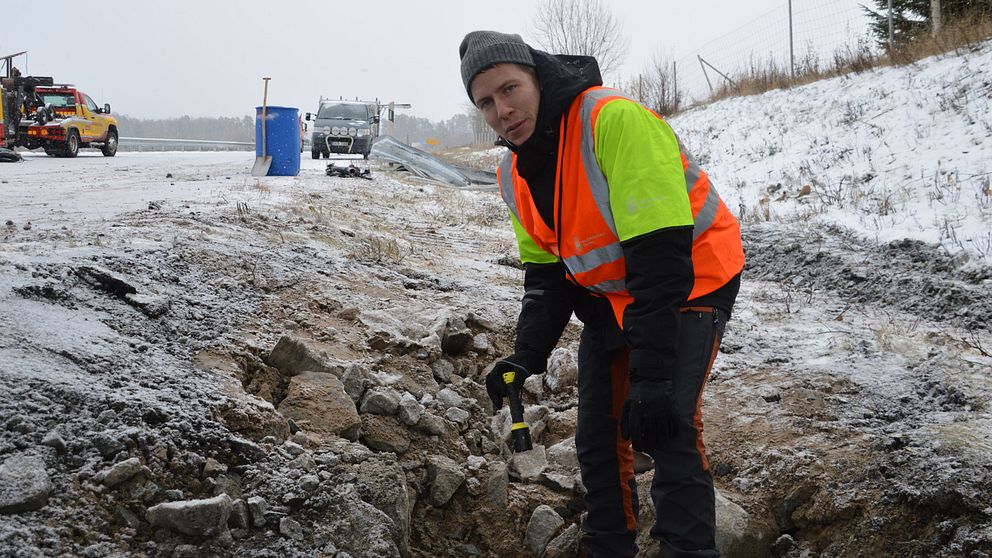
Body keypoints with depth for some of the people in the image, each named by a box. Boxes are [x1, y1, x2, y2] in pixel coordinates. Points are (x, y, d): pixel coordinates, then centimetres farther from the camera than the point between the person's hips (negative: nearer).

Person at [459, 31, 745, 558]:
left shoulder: (615, 120, -31)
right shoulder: (515, 177, -4)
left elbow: (661, 255, -34)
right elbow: (546, 273, 4)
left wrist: (652, 374, -36)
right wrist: (527, 354, -13)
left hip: (693, 280, -7)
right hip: (608, 294, 7)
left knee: (668, 427, -21)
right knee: (598, 433, 7)